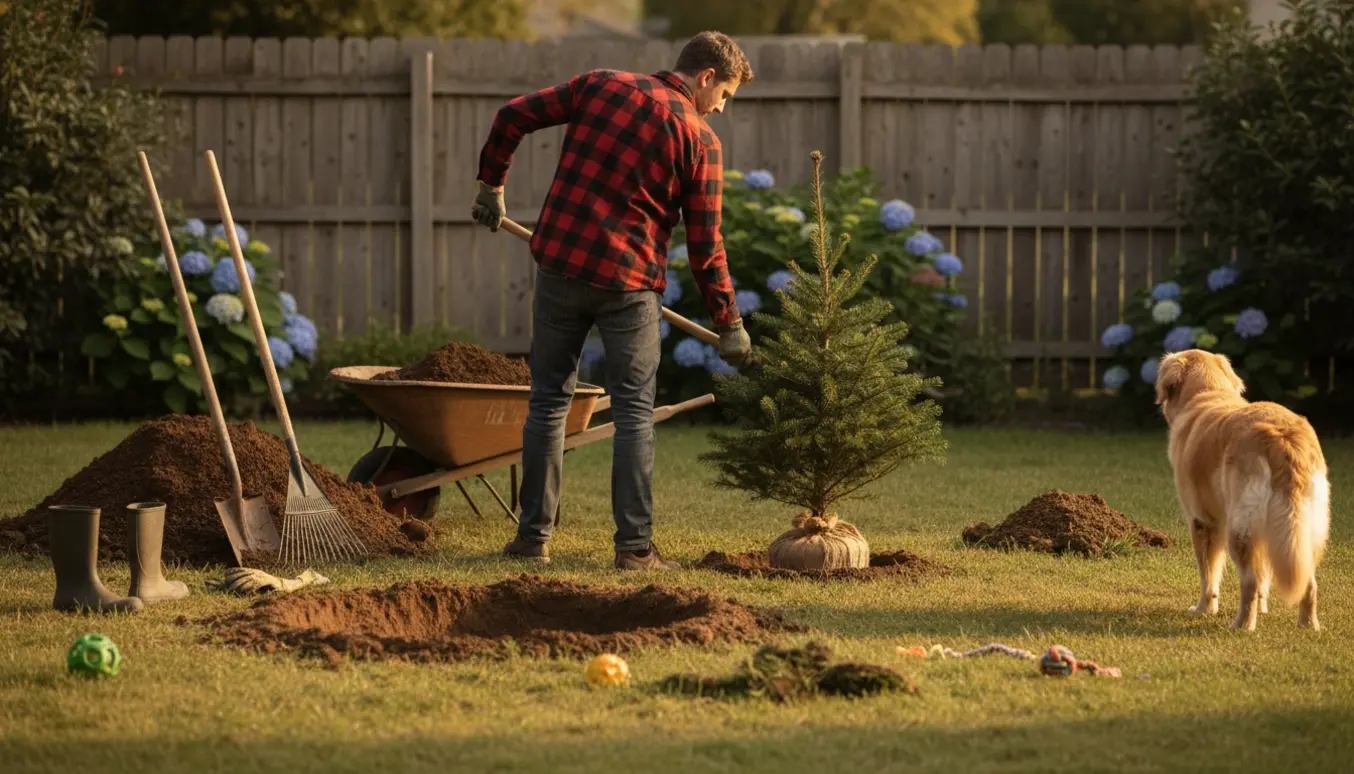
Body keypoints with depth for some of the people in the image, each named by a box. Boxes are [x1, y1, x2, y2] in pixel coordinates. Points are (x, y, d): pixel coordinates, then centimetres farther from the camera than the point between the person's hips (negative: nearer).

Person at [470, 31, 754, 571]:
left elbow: (513, 117, 5)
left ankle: (533, 536, 14)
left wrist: (491, 185, 19)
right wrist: (729, 325, 6)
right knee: (634, 413, 6)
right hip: (628, 283, -3)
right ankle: (634, 546, 2)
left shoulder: (600, 85, 6)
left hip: (560, 263, 3)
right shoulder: (699, 139, -3)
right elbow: (705, 247, -2)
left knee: (549, 400, 13)